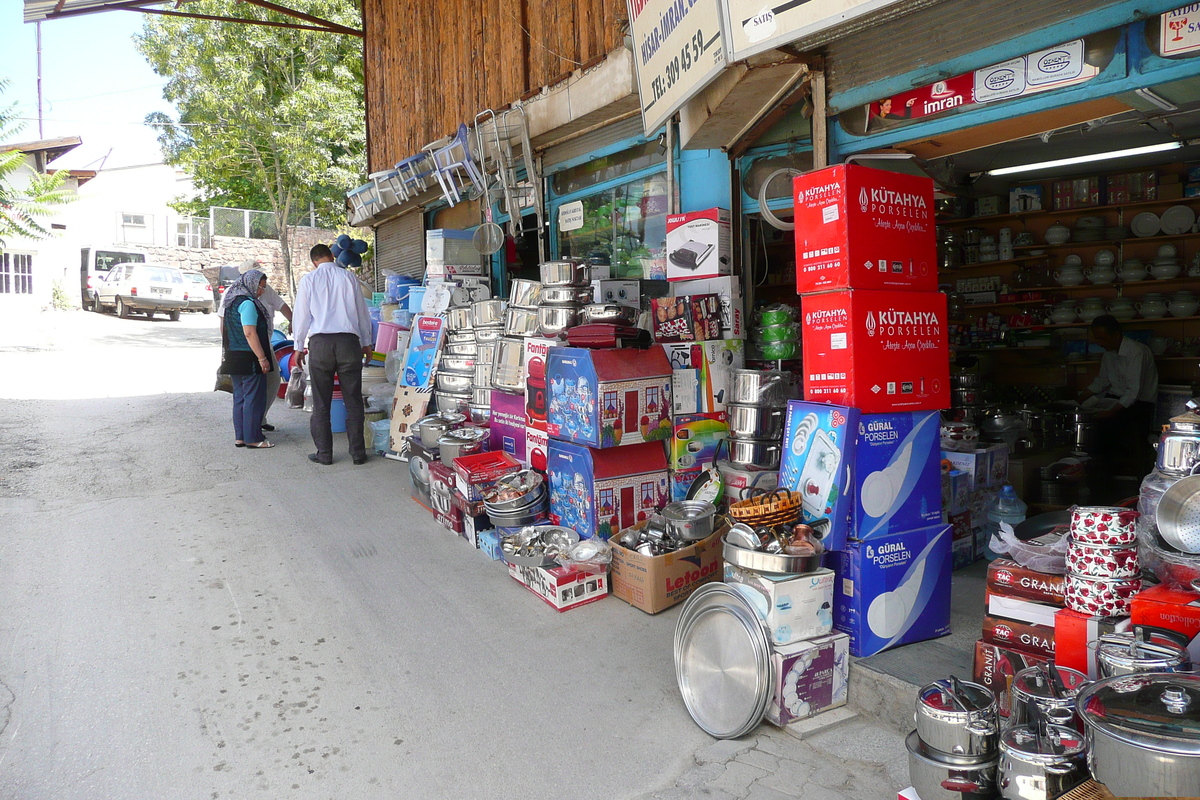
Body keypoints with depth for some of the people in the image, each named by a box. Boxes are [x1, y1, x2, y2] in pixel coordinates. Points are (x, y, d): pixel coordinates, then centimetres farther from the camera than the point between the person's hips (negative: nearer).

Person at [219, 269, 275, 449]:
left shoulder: (232, 301, 15)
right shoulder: (248, 303, -15)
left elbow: (223, 328, 22)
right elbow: (250, 333, -21)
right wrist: (262, 358, -20)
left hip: (233, 357, 10)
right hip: (249, 359, -10)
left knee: (240, 397, 13)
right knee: (254, 397, -3)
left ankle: (240, 437, 17)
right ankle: (253, 438, 0)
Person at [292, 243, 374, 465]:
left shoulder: (309, 280, 3)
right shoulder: (348, 277, 6)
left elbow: (301, 315, 4)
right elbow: (362, 311, 12)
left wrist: (299, 347, 14)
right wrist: (366, 343, 22)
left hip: (320, 342, -1)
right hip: (348, 341, 1)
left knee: (321, 403, 6)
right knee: (353, 401, 5)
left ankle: (324, 453, 9)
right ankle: (357, 452, 7)